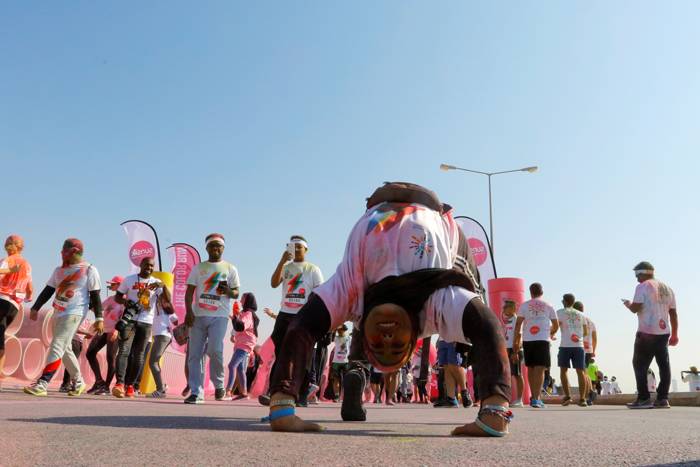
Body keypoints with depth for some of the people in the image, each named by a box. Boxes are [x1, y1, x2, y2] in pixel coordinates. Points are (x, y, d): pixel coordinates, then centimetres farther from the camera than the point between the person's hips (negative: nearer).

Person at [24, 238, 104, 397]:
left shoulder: (89, 270, -6)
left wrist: (99, 319, -10)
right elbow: (47, 291, 17)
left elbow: (95, 296, -7)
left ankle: (42, 384, -14)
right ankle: (79, 383, 24)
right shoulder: (59, 270, 13)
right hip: (58, 313, 8)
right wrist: (35, 308, 11)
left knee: (57, 348, -14)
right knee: (65, 350, 12)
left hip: (74, 314, -8)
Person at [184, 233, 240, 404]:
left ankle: (219, 385, 6)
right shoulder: (198, 268, 14)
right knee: (194, 354, -2)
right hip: (198, 315, 3)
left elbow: (236, 294, 8)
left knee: (215, 350, -17)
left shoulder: (230, 269, 10)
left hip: (219, 316, -2)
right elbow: (189, 291, 8)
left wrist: (228, 291, -16)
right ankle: (196, 392, 4)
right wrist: (189, 311, -8)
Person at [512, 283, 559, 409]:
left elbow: (518, 324, 1)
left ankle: (533, 397, 23)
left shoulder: (524, 305, 6)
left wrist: (515, 341, 6)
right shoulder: (548, 306, 8)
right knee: (540, 369, -5)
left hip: (527, 340, 2)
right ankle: (536, 398, -15)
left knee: (530, 368, 13)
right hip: (542, 339, -2)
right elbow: (556, 325, 14)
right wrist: (551, 334, 35)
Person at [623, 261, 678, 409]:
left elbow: (635, 308, -14)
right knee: (664, 365, 8)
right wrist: (674, 334, 18)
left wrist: (628, 304, 9)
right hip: (664, 332, 7)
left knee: (640, 365, 0)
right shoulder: (667, 288, 15)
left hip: (647, 332, -7)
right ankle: (662, 399, 7)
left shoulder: (643, 287, -6)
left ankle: (644, 398, -4)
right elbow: (673, 313, 15)